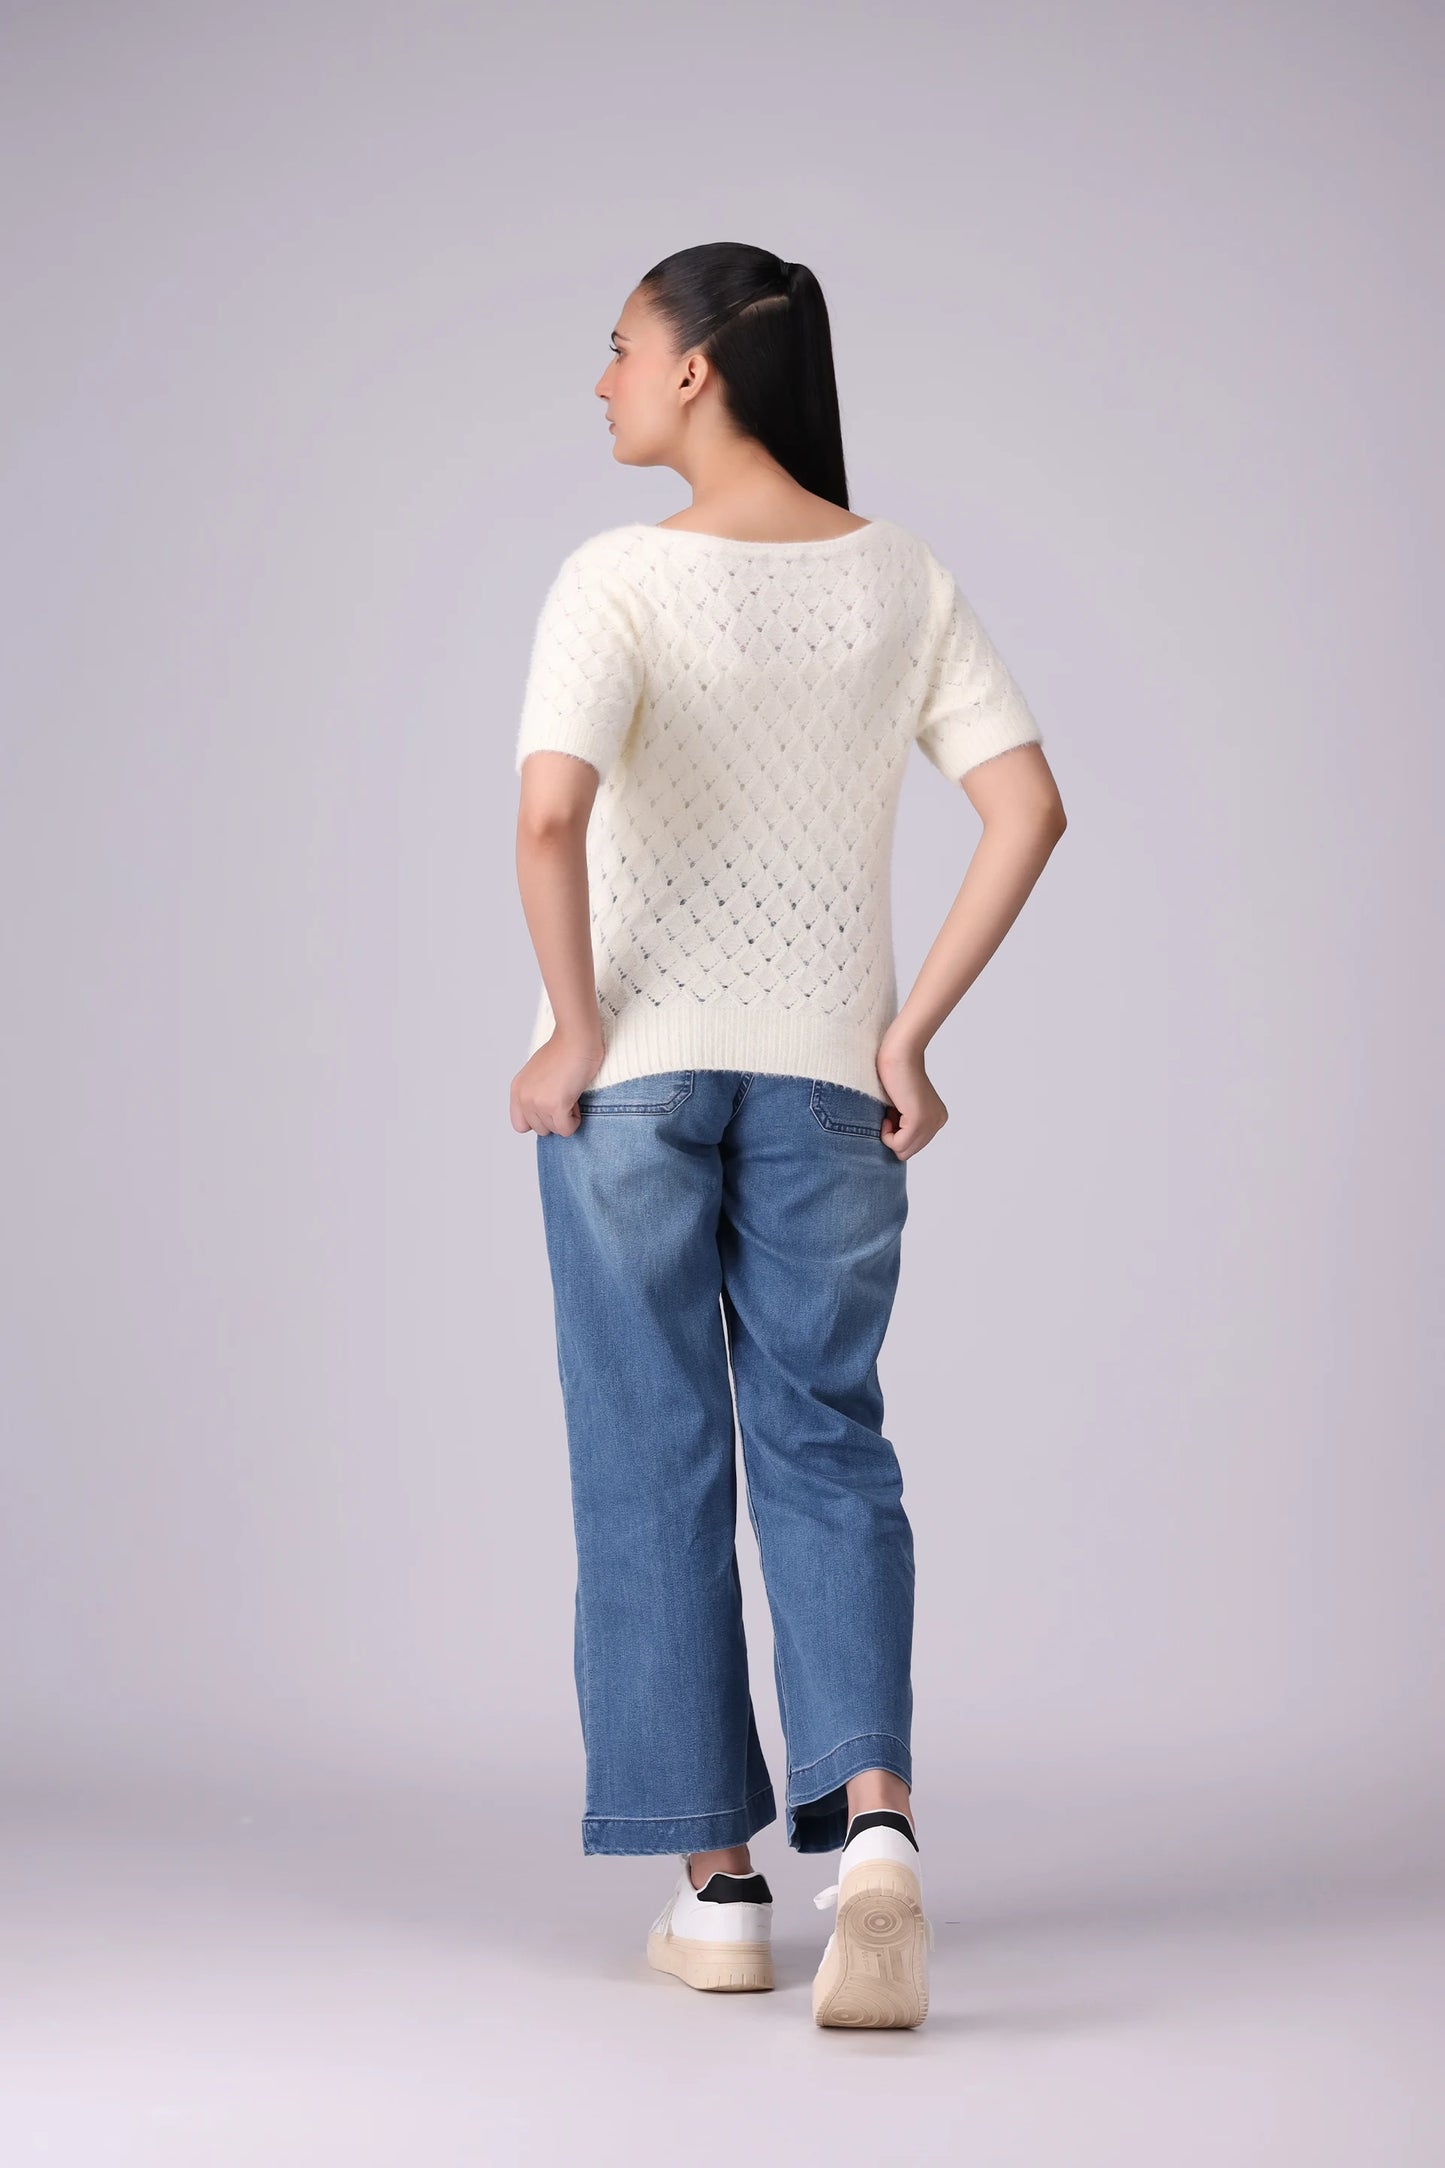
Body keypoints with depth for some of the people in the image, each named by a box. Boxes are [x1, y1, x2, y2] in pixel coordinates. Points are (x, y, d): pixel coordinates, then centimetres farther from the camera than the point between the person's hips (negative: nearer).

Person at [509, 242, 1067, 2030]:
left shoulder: (622, 578, -11)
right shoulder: (905, 583, 2)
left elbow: (552, 809, -25)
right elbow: (1028, 806, -5)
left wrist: (573, 1027, -12)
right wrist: (912, 1029, -1)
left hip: (634, 1067, -3)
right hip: (820, 1074, 3)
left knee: (653, 1460, 8)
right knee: (824, 1445, 9)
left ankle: (715, 1881, 11)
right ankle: (872, 1827, -11)